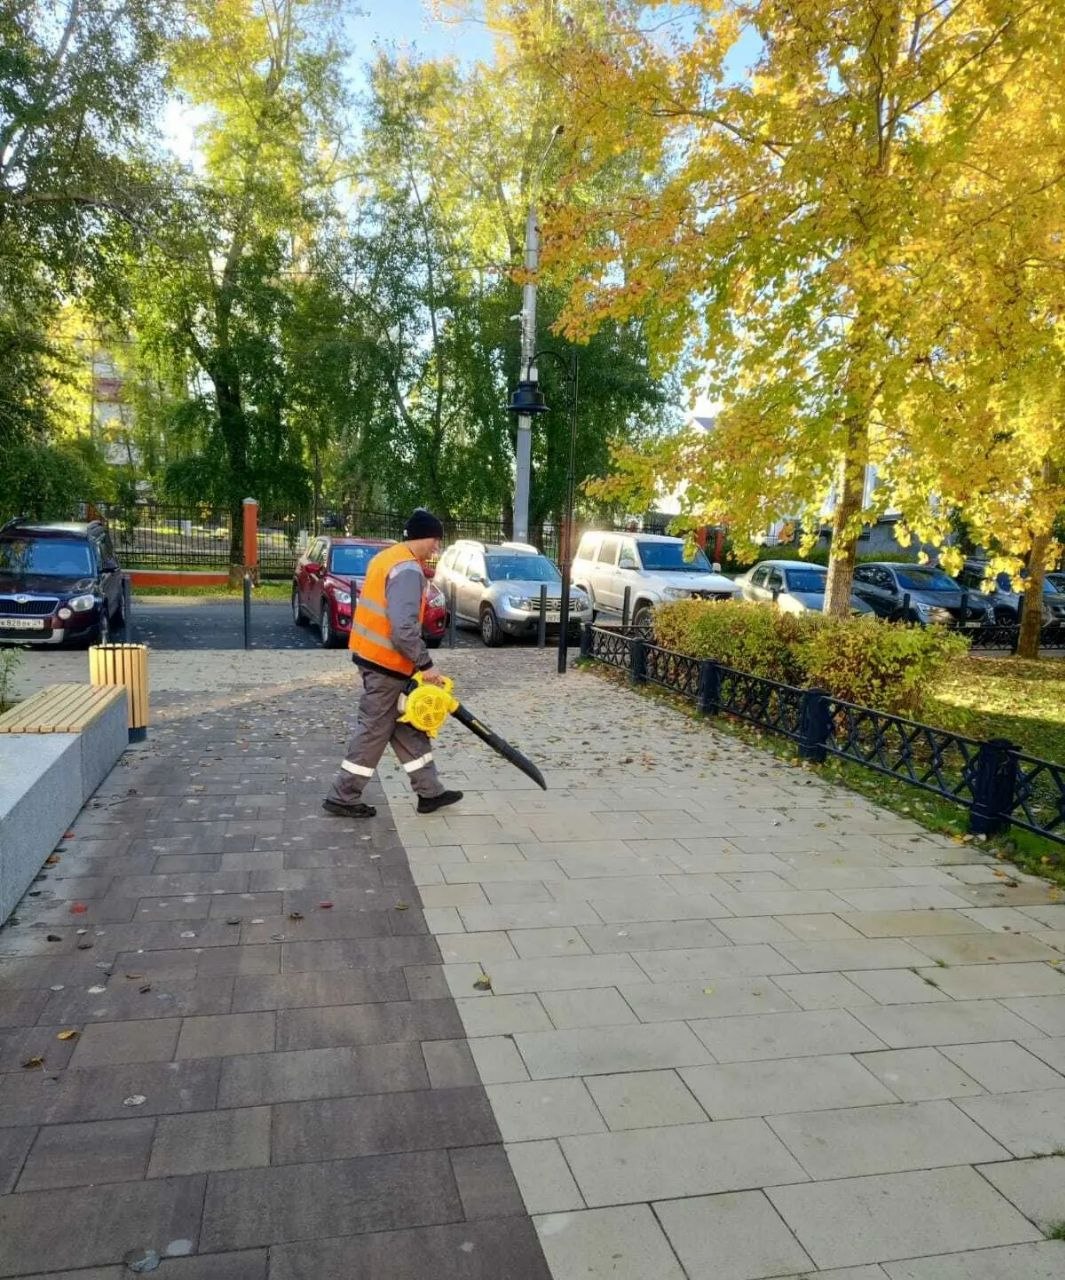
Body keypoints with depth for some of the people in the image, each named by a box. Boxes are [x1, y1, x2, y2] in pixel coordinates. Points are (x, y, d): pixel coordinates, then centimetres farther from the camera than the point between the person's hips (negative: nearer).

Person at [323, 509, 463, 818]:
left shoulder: (388, 557, 12)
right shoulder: (408, 570, -20)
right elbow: (404, 627, -29)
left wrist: (416, 664, 17)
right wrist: (426, 664, -19)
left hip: (371, 653, 10)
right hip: (385, 661, -10)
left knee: (405, 726, 14)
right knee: (374, 731, 1)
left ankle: (429, 792, 22)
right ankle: (343, 798, 12)